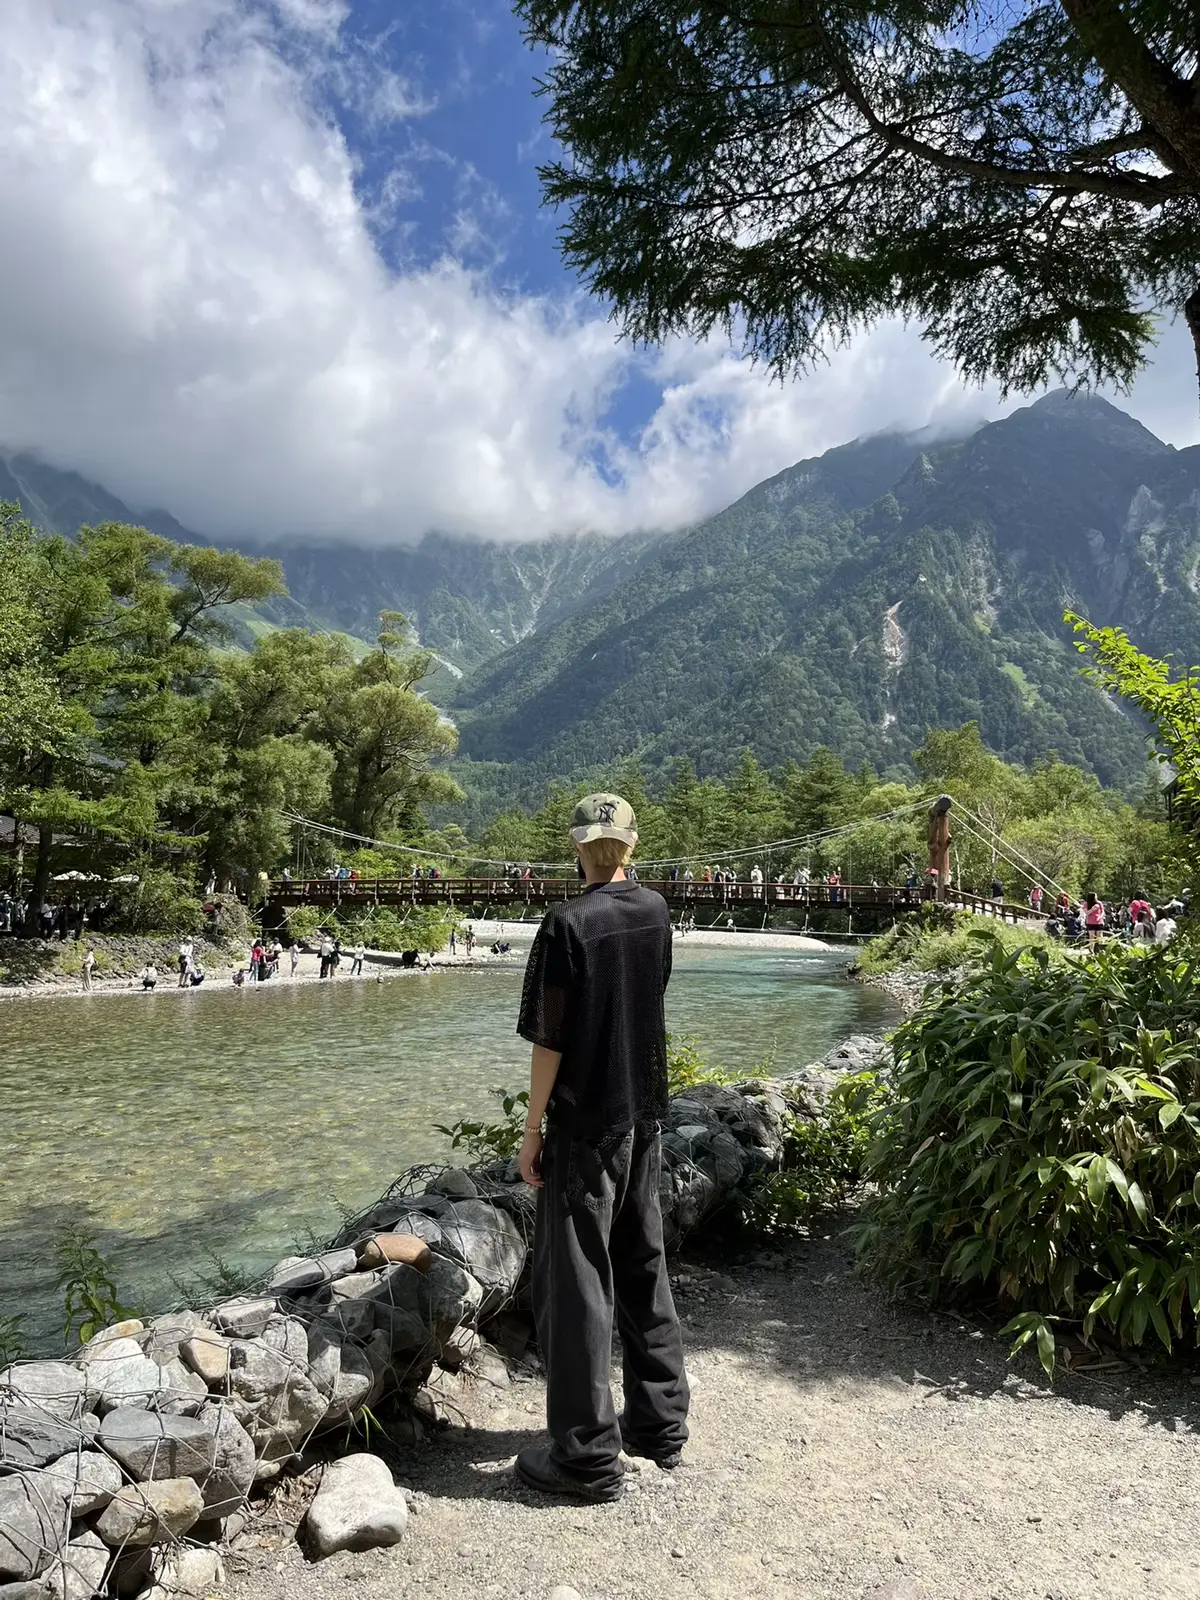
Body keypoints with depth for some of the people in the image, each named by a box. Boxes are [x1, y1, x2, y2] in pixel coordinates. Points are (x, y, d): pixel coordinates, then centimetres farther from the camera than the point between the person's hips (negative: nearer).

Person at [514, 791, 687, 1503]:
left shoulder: (570, 923, -16)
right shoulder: (656, 913, 2)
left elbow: (550, 1040, -16)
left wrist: (532, 1131, -6)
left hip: (584, 1126, -7)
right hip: (646, 1120, 7)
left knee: (577, 1284, 3)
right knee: (644, 1268, 18)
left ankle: (589, 1455, 12)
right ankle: (660, 1422, 30)